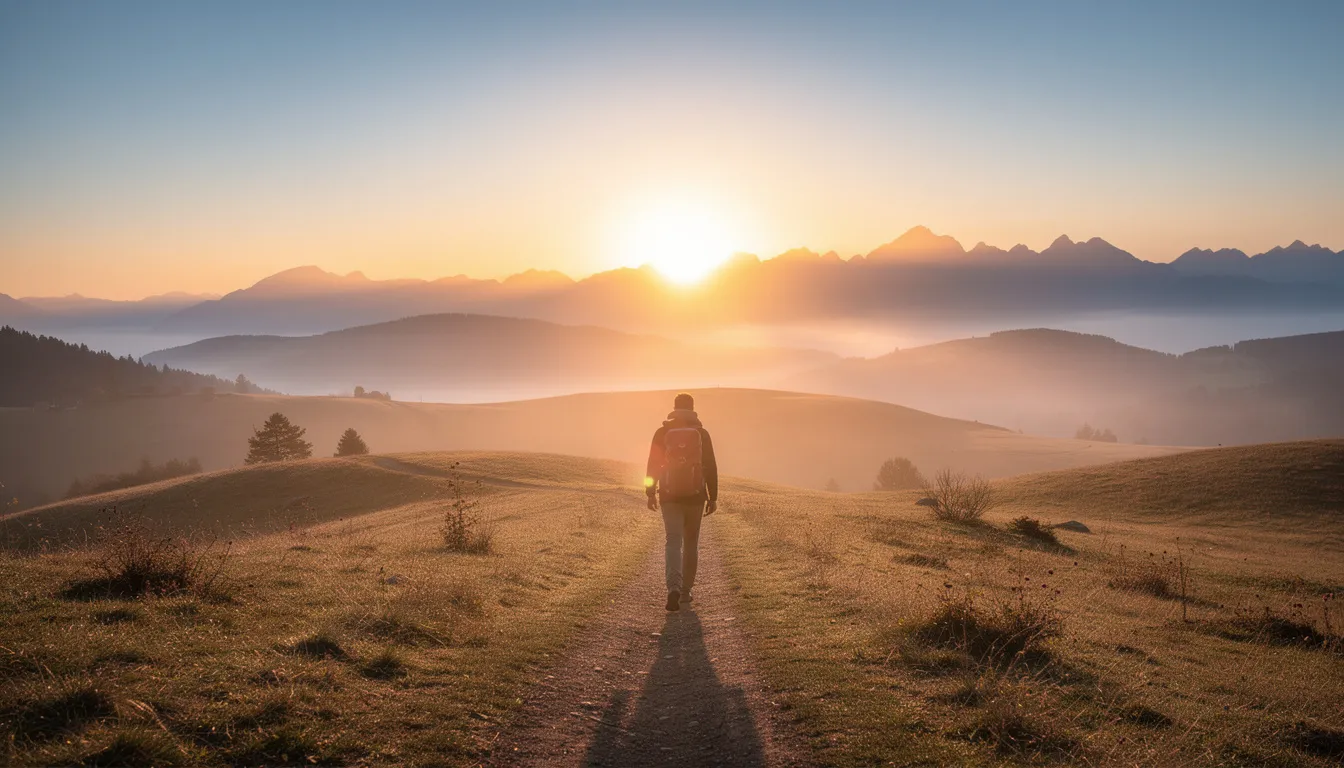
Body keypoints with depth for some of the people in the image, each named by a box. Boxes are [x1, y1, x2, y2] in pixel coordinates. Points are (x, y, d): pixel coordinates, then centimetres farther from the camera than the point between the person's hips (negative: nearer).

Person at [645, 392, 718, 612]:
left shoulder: (662, 432, -1)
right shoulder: (702, 433, -1)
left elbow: (653, 465, -1)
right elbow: (711, 467, -2)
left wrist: (650, 493, 7)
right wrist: (713, 497, 3)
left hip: (670, 496, -1)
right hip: (695, 495, 1)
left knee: (674, 543, -2)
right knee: (691, 543, 14)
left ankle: (674, 588, -23)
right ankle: (686, 591, 21)